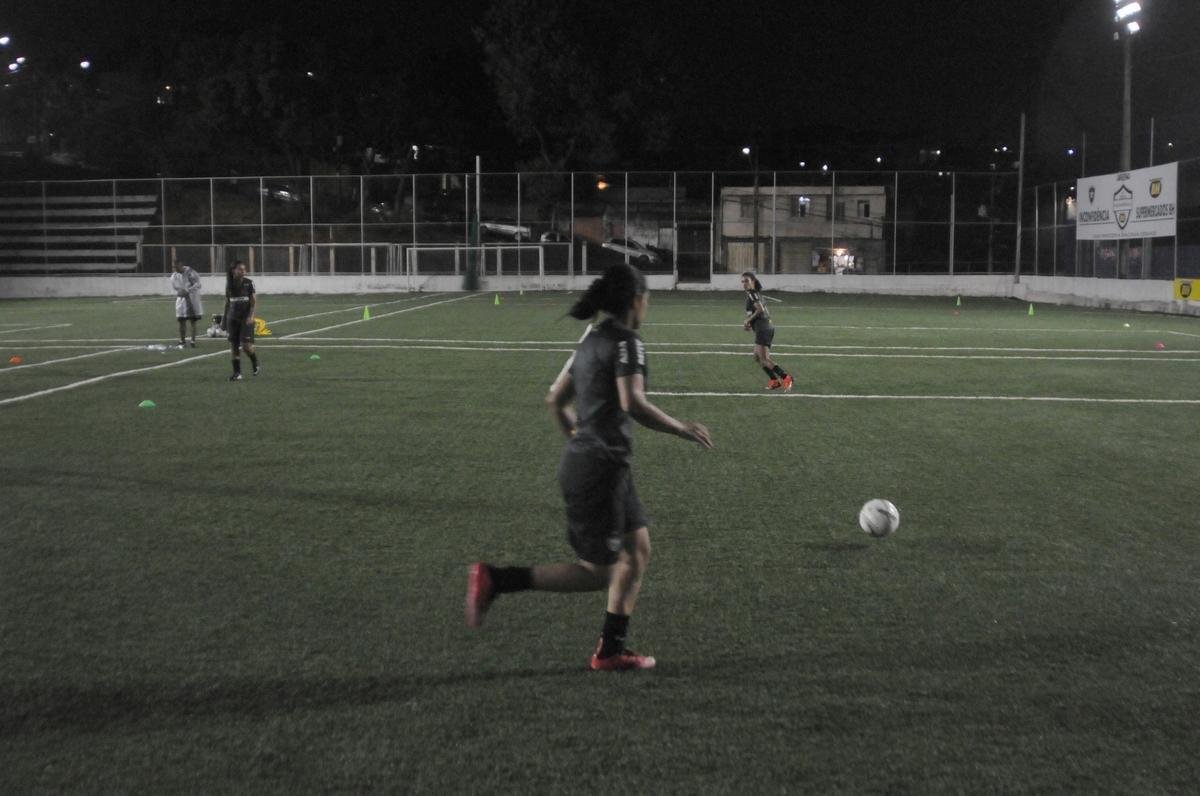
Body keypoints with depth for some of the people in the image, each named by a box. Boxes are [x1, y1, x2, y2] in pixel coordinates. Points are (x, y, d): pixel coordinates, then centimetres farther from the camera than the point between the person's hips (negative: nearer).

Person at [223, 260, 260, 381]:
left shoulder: (249, 283, -4)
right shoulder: (229, 285, 3)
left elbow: (254, 301, -3)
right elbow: (227, 303, 12)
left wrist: (251, 316, -15)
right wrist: (225, 320, 13)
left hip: (246, 319, -3)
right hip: (233, 319, 3)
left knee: (246, 346, -13)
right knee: (234, 346, 2)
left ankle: (255, 363, 17)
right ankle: (237, 373, 10)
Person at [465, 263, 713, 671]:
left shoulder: (591, 340, 13)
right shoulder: (626, 341, -14)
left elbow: (555, 400, 17)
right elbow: (633, 404, -26)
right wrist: (683, 429, -15)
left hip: (596, 463, 10)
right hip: (599, 467, -10)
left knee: (638, 551, 14)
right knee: (598, 573, -2)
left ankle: (610, 651, 19)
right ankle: (494, 579, -4)